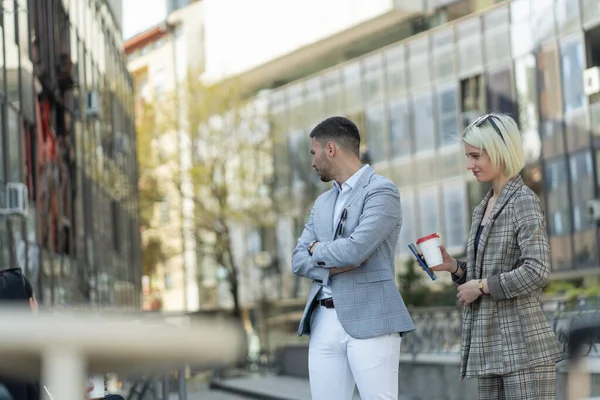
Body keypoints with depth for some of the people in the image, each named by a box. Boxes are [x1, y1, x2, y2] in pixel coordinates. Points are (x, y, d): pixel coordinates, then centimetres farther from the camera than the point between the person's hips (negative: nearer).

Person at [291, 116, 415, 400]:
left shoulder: (382, 191, -6)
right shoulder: (323, 202, 19)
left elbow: (355, 250, -19)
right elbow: (299, 260, 12)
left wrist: (318, 250, 1)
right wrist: (333, 266, -9)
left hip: (370, 321, -7)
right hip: (324, 322, 7)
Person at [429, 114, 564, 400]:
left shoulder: (524, 203, -9)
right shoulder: (483, 207, 16)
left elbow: (537, 272, -19)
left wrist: (481, 286, -13)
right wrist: (453, 267, 5)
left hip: (523, 346, -8)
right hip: (489, 346, 8)